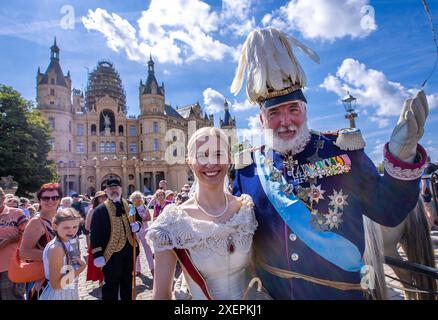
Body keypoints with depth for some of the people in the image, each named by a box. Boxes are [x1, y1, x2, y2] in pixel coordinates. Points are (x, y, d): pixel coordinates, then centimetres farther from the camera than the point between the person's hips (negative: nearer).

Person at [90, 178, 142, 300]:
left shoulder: (130, 205, 5)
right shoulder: (100, 210, -8)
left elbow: (138, 220, 16)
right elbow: (95, 234, -12)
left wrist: (137, 225, -8)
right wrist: (97, 255, -17)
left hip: (129, 250, 4)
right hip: (111, 253, -4)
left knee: (127, 283, 20)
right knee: (111, 286, 9)